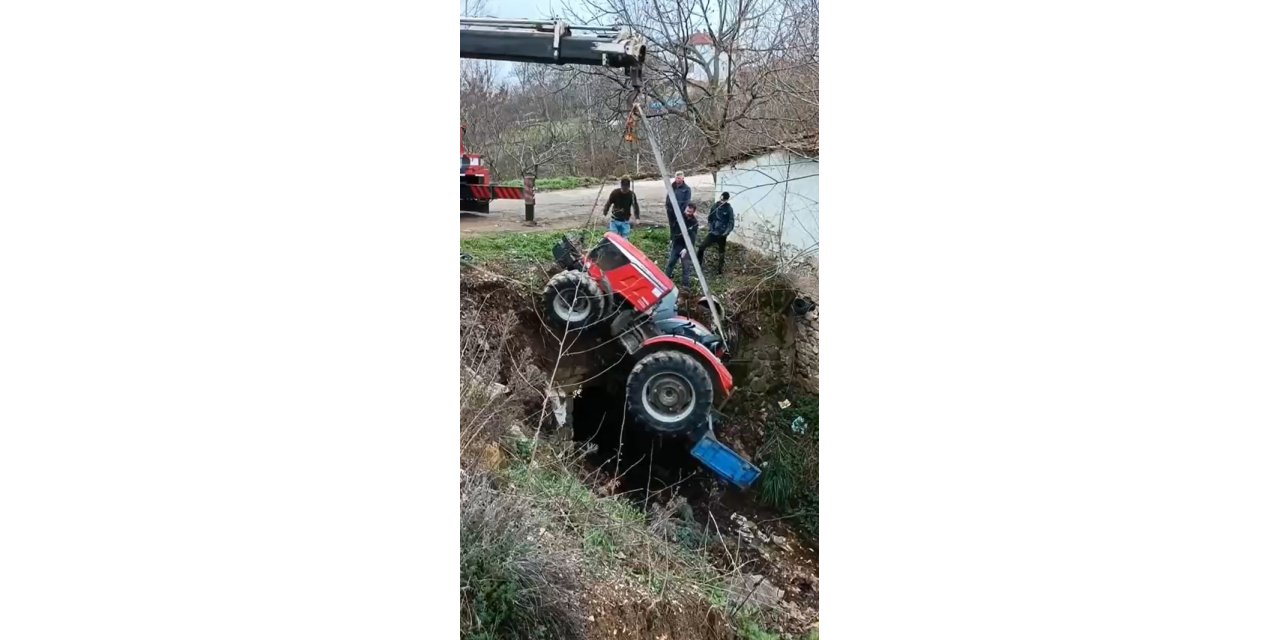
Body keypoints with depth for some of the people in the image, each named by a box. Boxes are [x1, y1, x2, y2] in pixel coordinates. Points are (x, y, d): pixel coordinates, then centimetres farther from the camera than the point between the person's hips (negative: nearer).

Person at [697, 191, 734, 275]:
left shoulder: (729, 209, -10)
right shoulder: (715, 206, 0)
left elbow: (731, 223, -9)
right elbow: (710, 218, 12)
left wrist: (726, 233, -18)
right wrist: (709, 228, 5)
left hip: (722, 235, -3)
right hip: (712, 233, 3)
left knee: (721, 252, 11)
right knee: (701, 247, -5)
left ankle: (720, 269, 23)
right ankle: (699, 263, 14)